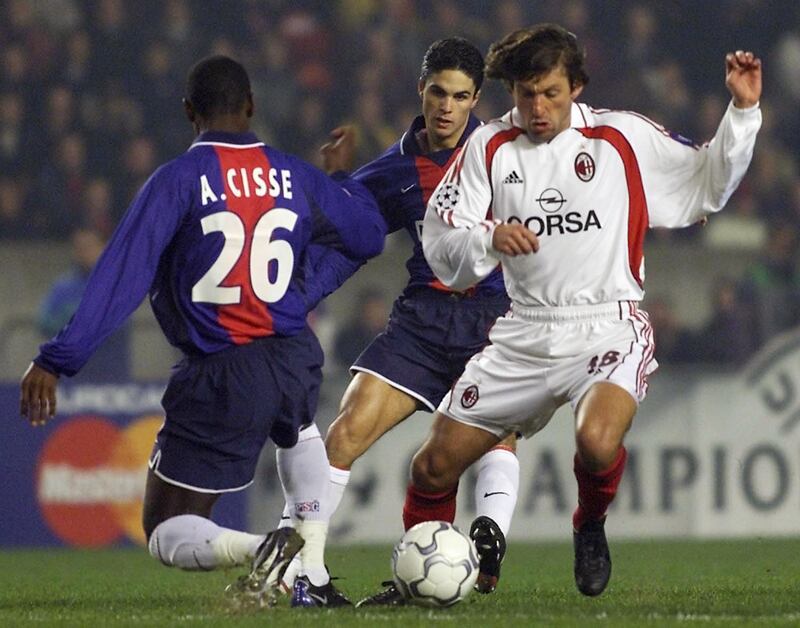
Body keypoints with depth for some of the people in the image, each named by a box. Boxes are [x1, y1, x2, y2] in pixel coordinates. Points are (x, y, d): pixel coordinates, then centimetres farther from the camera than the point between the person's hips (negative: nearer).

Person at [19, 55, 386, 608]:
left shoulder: (178, 180, -9)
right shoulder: (296, 177, 5)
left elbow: (120, 278, -14)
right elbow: (369, 236, 20)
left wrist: (55, 361, -12)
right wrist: (343, 183, 40)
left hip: (219, 377, -4)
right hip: (294, 359, 5)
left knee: (167, 534, 5)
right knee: (300, 431, 42)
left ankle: (258, 546, -28)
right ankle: (314, 573, 24)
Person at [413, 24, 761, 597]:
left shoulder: (623, 136, 0)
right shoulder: (489, 148, 4)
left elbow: (705, 187, 7)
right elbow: (440, 245, 0)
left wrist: (742, 112, -6)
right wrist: (490, 239, -21)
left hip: (608, 328, -3)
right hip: (526, 333, 3)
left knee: (597, 442, -33)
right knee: (434, 467, 1)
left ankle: (591, 529, 1)